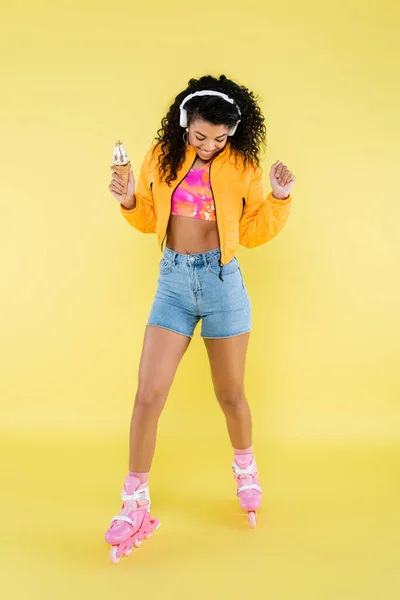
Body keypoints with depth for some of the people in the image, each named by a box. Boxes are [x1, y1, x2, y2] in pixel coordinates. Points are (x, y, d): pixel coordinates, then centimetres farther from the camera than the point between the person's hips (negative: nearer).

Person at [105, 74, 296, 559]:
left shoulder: (242, 165, -1)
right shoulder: (162, 156, 2)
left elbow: (253, 232, 6)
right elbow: (148, 219, 12)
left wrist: (280, 198, -9)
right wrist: (129, 202, -7)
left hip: (222, 281, -1)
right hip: (173, 281, 1)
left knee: (230, 394, 10)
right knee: (148, 394, -4)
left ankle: (245, 467, 39)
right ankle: (136, 500, 13)